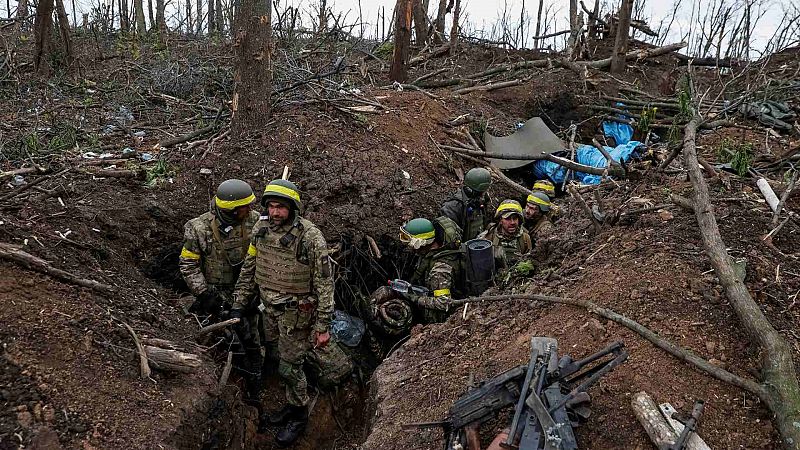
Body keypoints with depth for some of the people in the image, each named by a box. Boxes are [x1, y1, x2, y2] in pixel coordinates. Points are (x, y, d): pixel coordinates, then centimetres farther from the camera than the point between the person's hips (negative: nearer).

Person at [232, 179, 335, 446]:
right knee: (281, 360, 18)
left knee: (290, 367, 3)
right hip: (270, 309, 5)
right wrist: (238, 304, 8)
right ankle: (292, 404, 40)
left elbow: (324, 284, -18)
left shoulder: (311, 238, -23)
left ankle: (299, 416, 27)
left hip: (297, 313, -5)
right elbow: (248, 269, 7)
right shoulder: (261, 229, -6)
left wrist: (323, 326, -16)